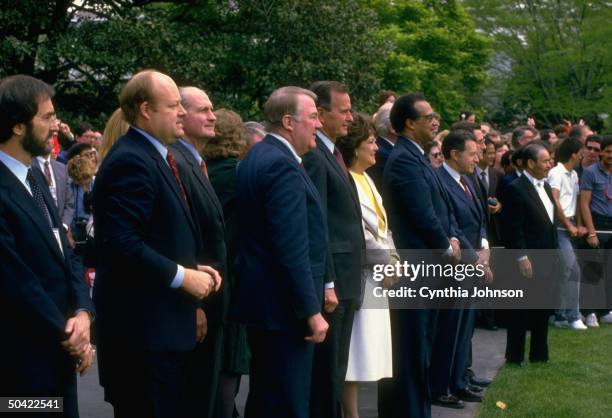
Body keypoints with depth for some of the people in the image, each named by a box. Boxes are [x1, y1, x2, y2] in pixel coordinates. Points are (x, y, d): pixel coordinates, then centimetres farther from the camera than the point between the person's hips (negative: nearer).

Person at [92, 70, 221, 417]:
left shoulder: (155, 156, 16)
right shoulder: (131, 161, -17)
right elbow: (122, 244, -25)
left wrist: (193, 268, 8)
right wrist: (182, 276, -18)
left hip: (164, 322, 10)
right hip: (143, 325, -10)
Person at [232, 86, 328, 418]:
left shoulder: (256, 157, 13)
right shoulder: (283, 166, -18)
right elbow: (292, 250, -24)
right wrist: (311, 311, -20)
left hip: (261, 298, 11)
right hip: (284, 305, -11)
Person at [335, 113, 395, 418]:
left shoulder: (365, 179, 15)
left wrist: (391, 259, 2)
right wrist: (385, 262, -11)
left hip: (377, 273, 9)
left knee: (365, 352, 12)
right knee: (353, 352, -5)